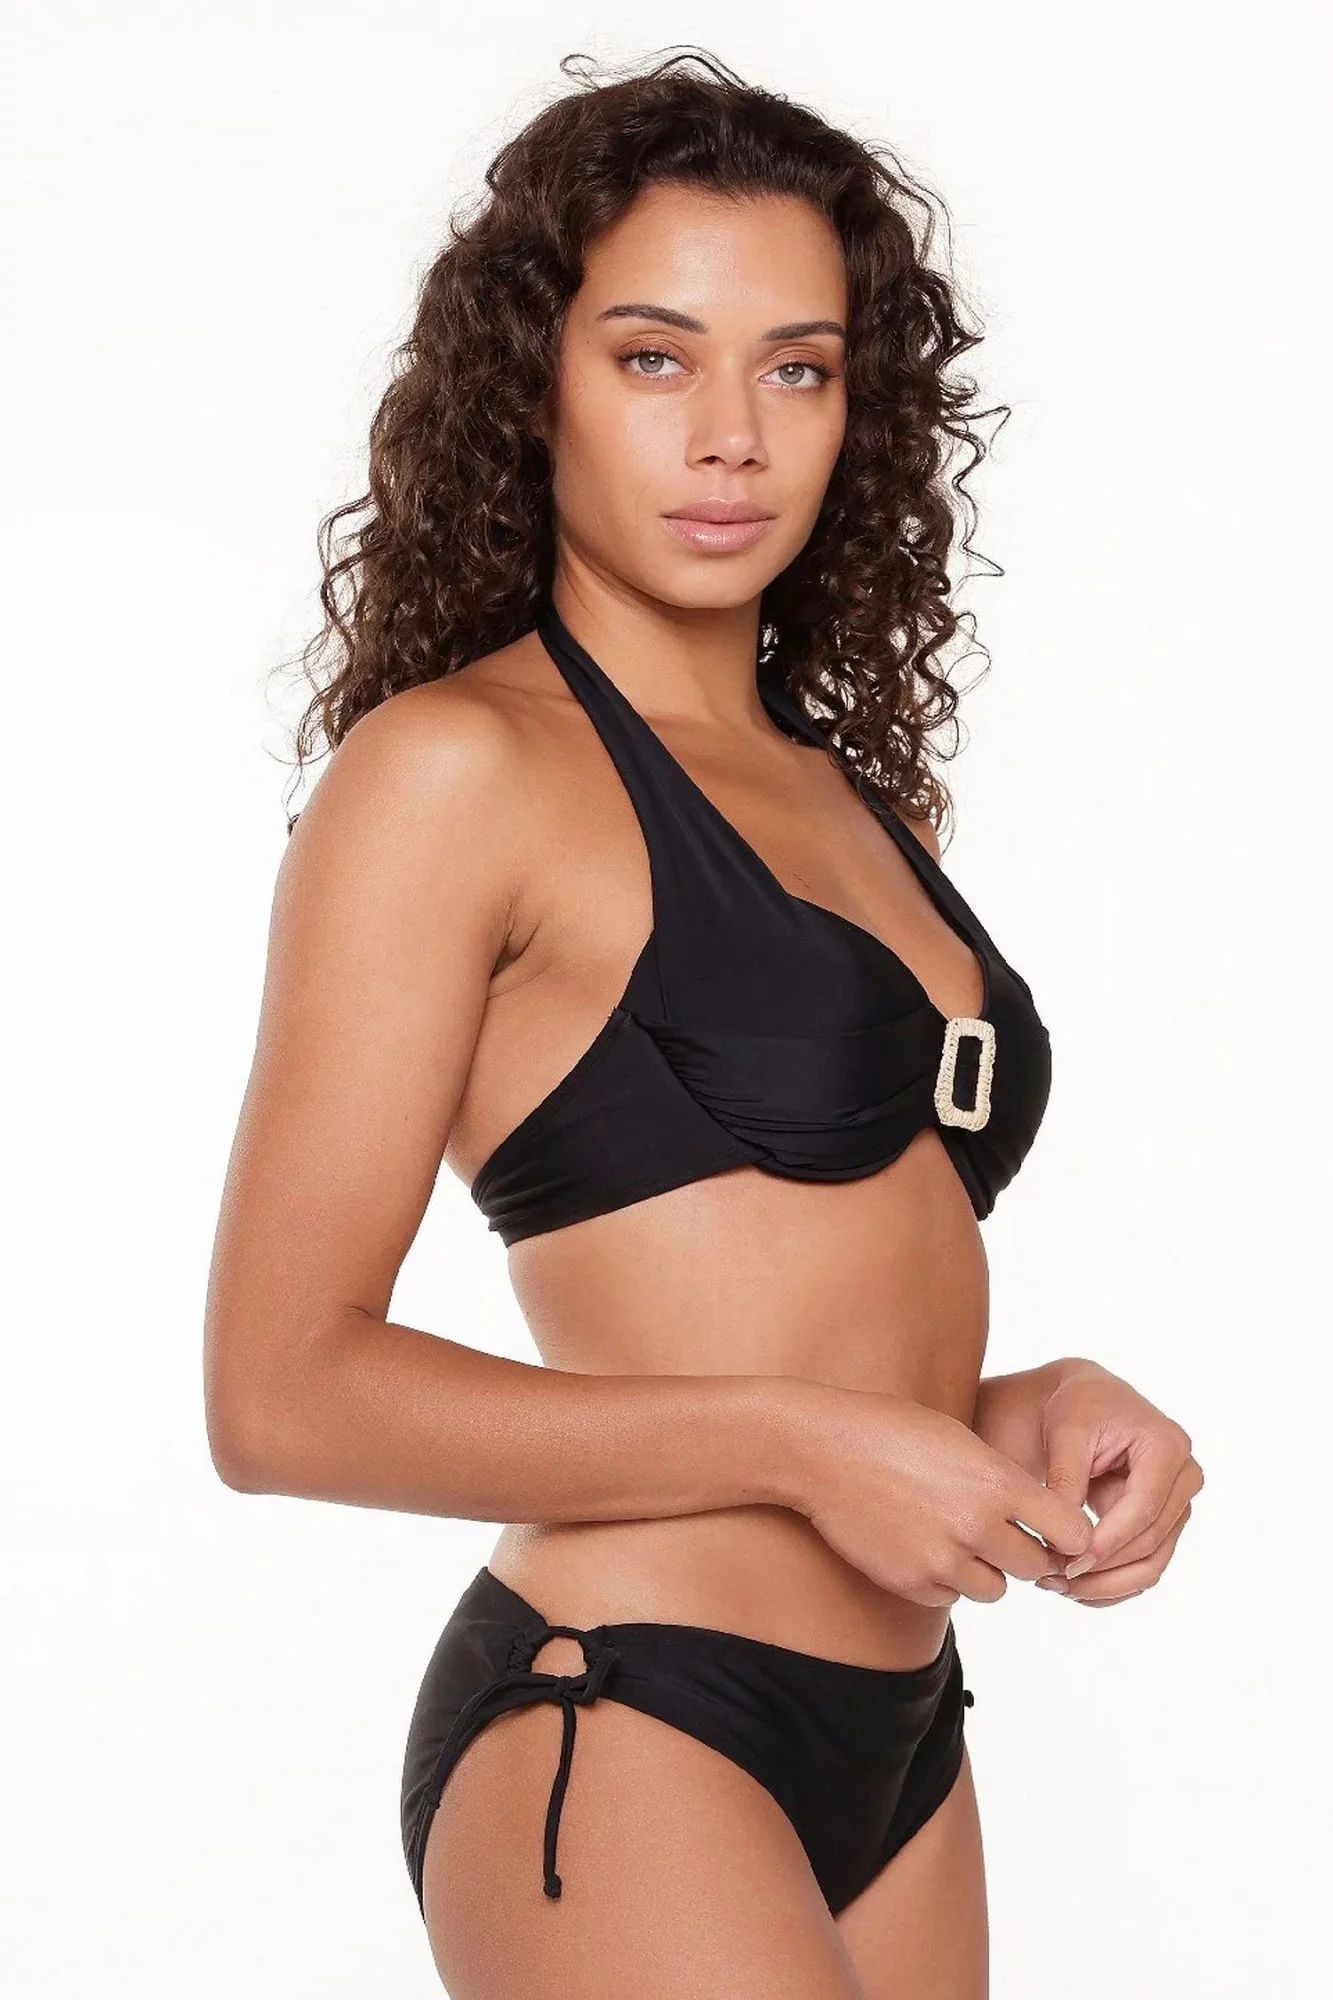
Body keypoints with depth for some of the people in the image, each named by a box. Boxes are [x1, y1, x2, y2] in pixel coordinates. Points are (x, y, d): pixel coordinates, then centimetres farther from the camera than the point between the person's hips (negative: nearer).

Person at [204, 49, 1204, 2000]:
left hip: (901, 1746, 7)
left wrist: (1017, 1410, 3)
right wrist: (806, 1439, -14)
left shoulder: (865, 790, 15)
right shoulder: (457, 763, -6)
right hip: (620, 1737, -7)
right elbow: (285, 1390, -11)